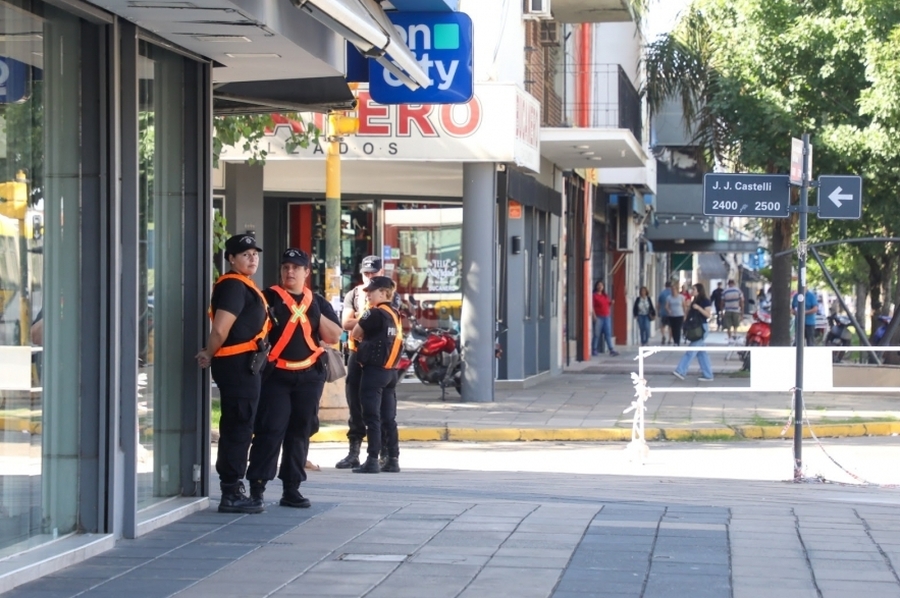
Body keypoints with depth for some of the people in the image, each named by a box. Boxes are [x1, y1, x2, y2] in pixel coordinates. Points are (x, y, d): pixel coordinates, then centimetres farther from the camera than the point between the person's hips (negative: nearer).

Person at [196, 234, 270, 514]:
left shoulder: (243, 286, 19)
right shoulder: (234, 286, -15)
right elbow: (220, 328, -22)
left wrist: (210, 354, 11)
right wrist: (210, 355, -7)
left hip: (243, 366, 11)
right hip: (238, 364, -11)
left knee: (236, 428, 16)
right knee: (238, 428, -8)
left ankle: (233, 490, 24)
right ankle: (231, 494, -5)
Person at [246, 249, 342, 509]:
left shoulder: (318, 303, 13)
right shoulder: (269, 298, 2)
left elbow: (335, 337, 7)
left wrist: (317, 314, -5)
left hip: (309, 376, 4)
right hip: (275, 375, -4)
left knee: (300, 433, 8)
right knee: (270, 431, -9)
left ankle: (291, 489, 15)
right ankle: (256, 486, -8)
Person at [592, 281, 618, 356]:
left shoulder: (605, 296, 16)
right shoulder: (594, 295, -5)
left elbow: (608, 305, 25)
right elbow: (592, 306, -11)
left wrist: (611, 303, 2)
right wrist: (594, 316, -20)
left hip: (606, 317, 6)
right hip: (598, 317, -6)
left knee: (608, 334, 3)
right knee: (597, 334, -4)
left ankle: (611, 350, 2)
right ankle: (594, 350, 3)